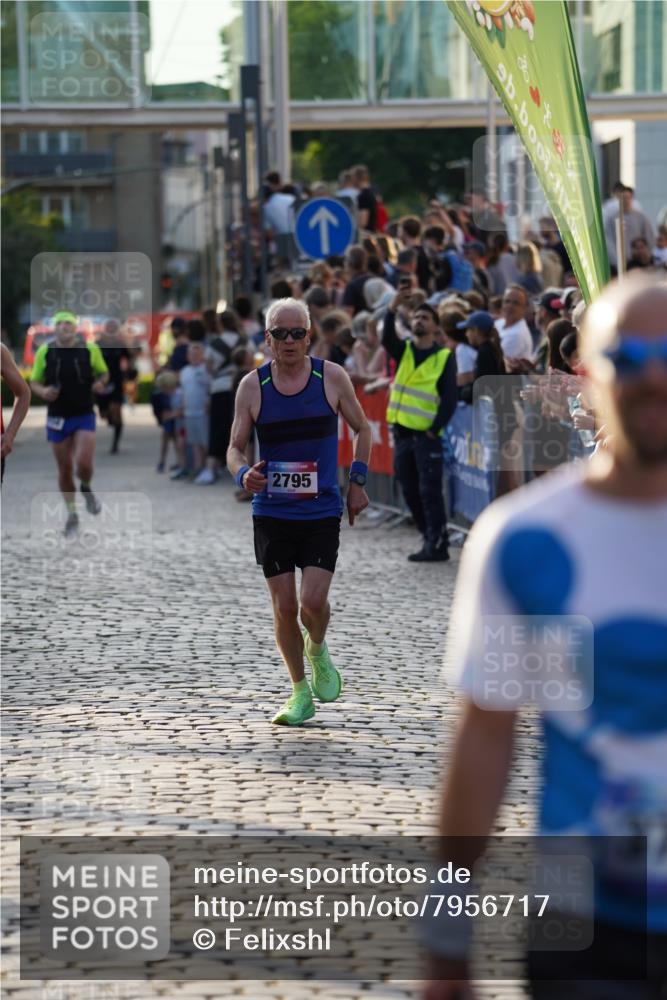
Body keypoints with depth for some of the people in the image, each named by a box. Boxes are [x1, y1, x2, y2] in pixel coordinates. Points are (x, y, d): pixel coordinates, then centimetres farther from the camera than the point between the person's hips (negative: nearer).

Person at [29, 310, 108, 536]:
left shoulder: (90, 349, -3)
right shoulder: (44, 351, -2)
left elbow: (103, 372, 12)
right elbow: (34, 382, 6)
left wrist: (100, 382, -11)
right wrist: (43, 391, -16)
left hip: (84, 416, -1)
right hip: (57, 418, 1)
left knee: (84, 464, -16)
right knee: (64, 469, 6)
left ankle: (86, 489, 20)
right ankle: (72, 514, 24)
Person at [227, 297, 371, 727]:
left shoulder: (332, 377, -2)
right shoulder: (252, 386, -2)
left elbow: (362, 428, 12)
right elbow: (235, 447, 3)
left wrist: (357, 481, 4)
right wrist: (243, 474, -19)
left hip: (322, 513, -1)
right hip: (271, 513, 1)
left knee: (313, 601, -14)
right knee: (284, 609, 0)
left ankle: (318, 650, 21)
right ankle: (301, 693, 19)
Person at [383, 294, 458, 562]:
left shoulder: (445, 357, 0)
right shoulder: (403, 351, 10)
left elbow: (449, 399, -4)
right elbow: (387, 338, -12)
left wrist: (435, 430, -10)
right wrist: (393, 309, -27)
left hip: (427, 436, -5)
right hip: (402, 432, 5)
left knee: (430, 492, -7)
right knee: (410, 492, 9)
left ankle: (437, 546, -4)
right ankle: (430, 538, 19)